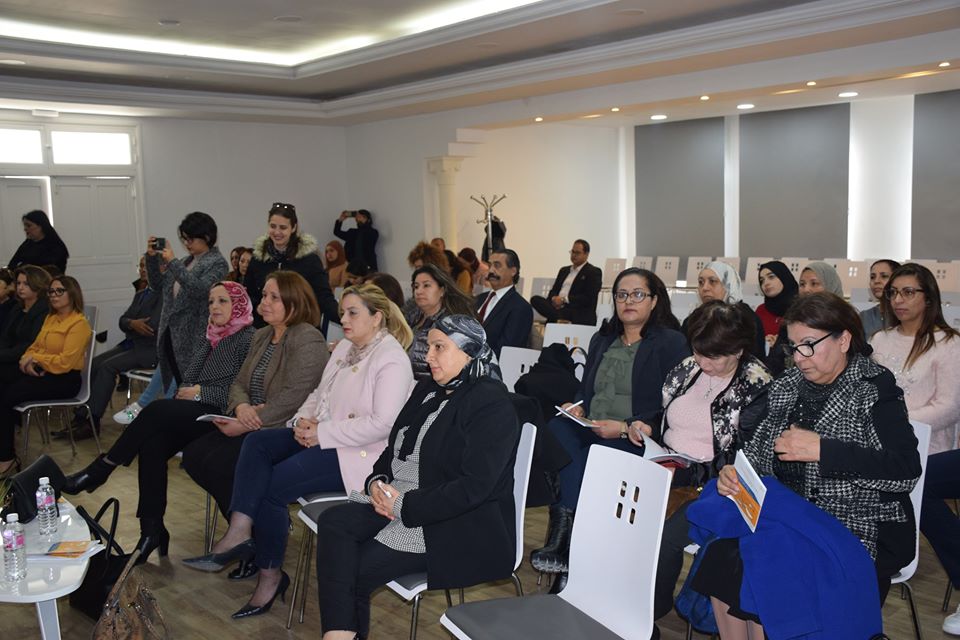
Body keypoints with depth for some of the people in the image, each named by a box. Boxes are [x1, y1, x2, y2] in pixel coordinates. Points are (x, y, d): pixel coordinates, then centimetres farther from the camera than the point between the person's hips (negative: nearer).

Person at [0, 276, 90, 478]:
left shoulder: (79, 323, -9)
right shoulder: (50, 318, 17)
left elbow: (65, 362, -16)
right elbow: (35, 346, 18)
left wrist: (35, 359, -9)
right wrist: (27, 359, -4)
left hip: (64, 380, -7)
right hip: (41, 372, 7)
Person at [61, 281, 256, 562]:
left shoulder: (249, 339, -4)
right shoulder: (212, 338, 22)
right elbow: (190, 378, 20)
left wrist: (200, 392, -11)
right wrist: (187, 392, -2)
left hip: (222, 417, -7)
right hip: (196, 414, 7)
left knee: (157, 410, -26)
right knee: (152, 443, -21)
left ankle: (97, 472, -11)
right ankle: (152, 529, -17)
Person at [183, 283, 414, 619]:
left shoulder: (392, 359, -15)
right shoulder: (345, 347, 14)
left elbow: (381, 424, -23)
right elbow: (319, 394, 19)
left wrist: (322, 434, -20)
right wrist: (304, 419, -3)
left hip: (360, 453, -9)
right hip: (323, 437, 9)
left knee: (274, 484, -18)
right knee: (257, 442, -11)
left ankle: (270, 574, -1)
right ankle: (239, 531, -22)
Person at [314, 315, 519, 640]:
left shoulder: (492, 405, -14)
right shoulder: (428, 389, 12)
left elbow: (473, 487, -21)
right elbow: (395, 447, 17)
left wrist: (406, 505, -20)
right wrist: (377, 480, -4)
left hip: (459, 527, -8)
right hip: (397, 500, 8)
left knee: (356, 569, -18)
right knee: (333, 522, -16)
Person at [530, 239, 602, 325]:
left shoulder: (594, 272, 3)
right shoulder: (564, 270, 25)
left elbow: (589, 298, -9)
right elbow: (553, 291, 20)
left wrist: (564, 299, -16)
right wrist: (554, 299, -7)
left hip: (579, 315, -7)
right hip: (558, 307, 7)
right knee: (535, 299, -24)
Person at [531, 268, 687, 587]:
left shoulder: (672, 343, 3)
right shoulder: (601, 340, 23)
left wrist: (626, 428, -16)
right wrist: (575, 407, 2)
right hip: (590, 430, 5)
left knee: (591, 457, -34)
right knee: (556, 428, -28)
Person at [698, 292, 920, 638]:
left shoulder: (874, 391, -5)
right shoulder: (785, 387, 10)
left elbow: (906, 472, -16)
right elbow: (754, 450, 13)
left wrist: (822, 449, -23)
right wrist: (734, 471, -10)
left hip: (858, 530, -5)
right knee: (721, 554, -20)